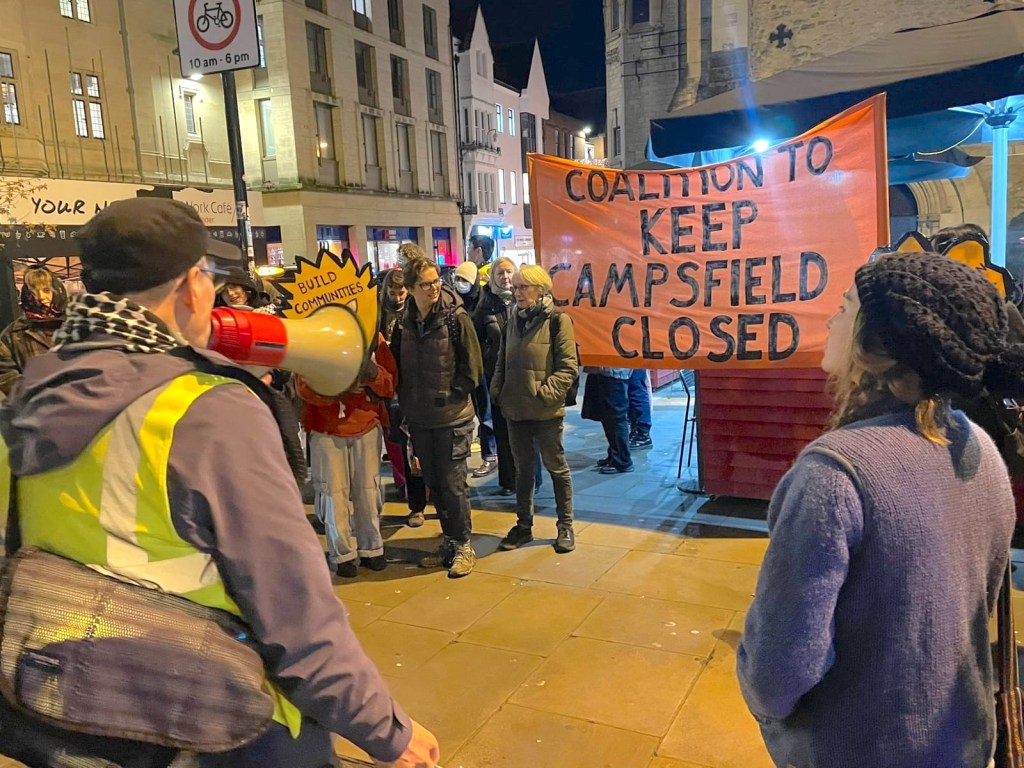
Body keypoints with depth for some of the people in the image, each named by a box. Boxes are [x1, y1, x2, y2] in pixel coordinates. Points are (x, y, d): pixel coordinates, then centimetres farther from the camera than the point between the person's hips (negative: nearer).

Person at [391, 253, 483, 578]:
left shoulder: (456, 317, -10)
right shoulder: (404, 322, 4)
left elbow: (471, 367, -9)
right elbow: (397, 365, 13)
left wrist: (449, 396, -10)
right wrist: (405, 402, 5)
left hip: (451, 417, -5)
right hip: (419, 418, 5)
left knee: (453, 483, -1)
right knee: (434, 483, 14)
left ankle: (463, 545, 15)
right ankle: (449, 540, 28)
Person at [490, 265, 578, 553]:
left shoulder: (557, 320, -9)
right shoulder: (515, 320, 11)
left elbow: (568, 366, -13)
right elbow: (503, 360, 17)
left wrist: (546, 392, -20)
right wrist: (497, 389, 4)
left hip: (545, 410, -6)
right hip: (515, 408, 6)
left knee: (556, 466, 7)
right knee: (522, 468, 15)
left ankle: (565, 526, 20)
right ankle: (523, 525, 27)